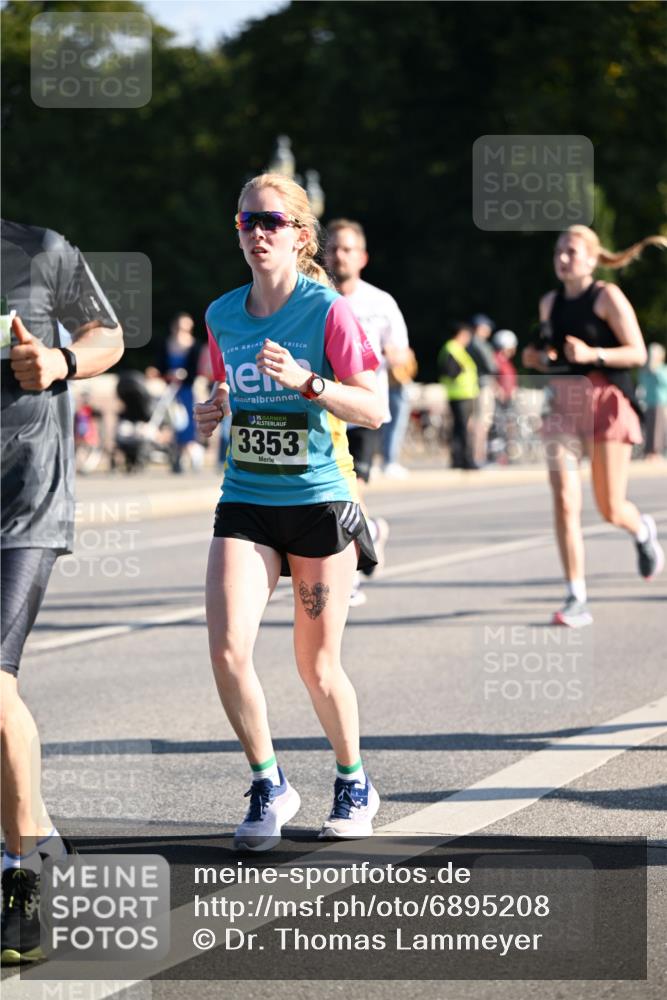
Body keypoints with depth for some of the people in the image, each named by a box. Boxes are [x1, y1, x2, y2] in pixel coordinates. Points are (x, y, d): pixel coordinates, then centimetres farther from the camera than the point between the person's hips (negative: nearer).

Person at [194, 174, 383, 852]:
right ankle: (268, 785, 2)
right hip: (244, 500, 4)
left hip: (318, 499, -4)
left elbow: (373, 410, -10)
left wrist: (306, 382, -24)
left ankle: (354, 784, 29)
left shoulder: (327, 310, -8)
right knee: (227, 646, -15)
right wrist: (213, 413, 0)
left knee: (317, 667, 5)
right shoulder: (222, 315, 8)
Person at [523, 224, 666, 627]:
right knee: (565, 503, -11)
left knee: (611, 510, 2)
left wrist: (593, 355, -24)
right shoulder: (549, 303, 11)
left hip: (607, 402, -4)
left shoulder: (607, 297, -6)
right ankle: (576, 600, -10)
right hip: (563, 405, 4)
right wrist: (537, 357, 4)